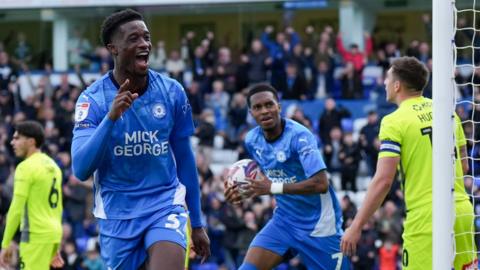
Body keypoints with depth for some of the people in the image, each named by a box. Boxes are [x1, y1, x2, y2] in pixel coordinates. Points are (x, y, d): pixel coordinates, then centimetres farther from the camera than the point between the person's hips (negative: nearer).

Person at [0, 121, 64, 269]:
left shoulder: (26, 167, -11)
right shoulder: (53, 166, 15)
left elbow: (16, 209, -15)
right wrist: (56, 246, 24)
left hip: (36, 235, -9)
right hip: (53, 233, 9)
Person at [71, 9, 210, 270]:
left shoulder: (171, 91, -3)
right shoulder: (92, 99, -9)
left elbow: (184, 158, 9)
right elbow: (81, 169, -20)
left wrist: (197, 223, 13)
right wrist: (111, 117, -32)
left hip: (166, 204, 0)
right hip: (117, 212, 0)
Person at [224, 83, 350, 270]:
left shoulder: (299, 136, -20)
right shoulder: (252, 140, 0)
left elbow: (321, 184, -28)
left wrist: (273, 188, -28)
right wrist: (243, 191, -2)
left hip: (318, 224, -6)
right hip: (284, 220, 6)